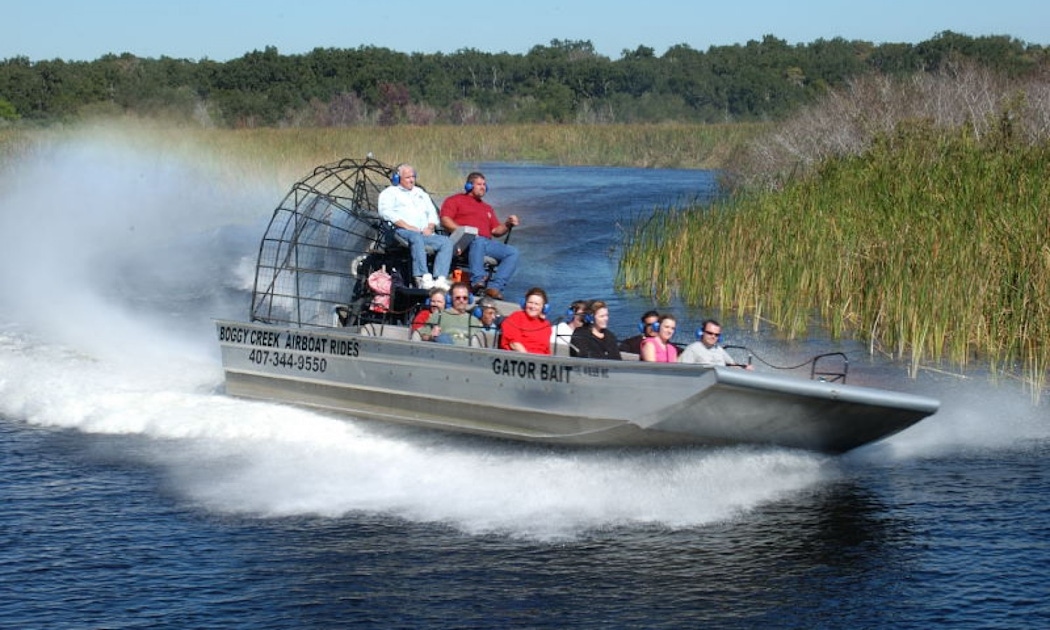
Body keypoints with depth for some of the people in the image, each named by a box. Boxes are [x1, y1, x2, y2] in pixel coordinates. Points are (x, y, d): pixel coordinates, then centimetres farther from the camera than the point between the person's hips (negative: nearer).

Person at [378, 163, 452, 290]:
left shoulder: (421, 193, 33)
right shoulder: (390, 192, 14)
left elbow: (432, 213, 26)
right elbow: (385, 212, -4)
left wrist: (430, 227, 2)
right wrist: (407, 226, -14)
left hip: (425, 233, 6)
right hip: (402, 232, -6)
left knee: (446, 241, -22)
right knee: (416, 237, -40)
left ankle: (441, 279, -38)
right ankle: (423, 278, -52)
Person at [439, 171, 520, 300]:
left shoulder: (487, 208, 35)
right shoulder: (455, 200, 18)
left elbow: (496, 230, 27)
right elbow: (445, 220, 1)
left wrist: (508, 225, 6)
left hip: (488, 243, 6)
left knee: (513, 252, -18)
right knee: (478, 241, -41)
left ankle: (494, 286, -31)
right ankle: (477, 281, -52)